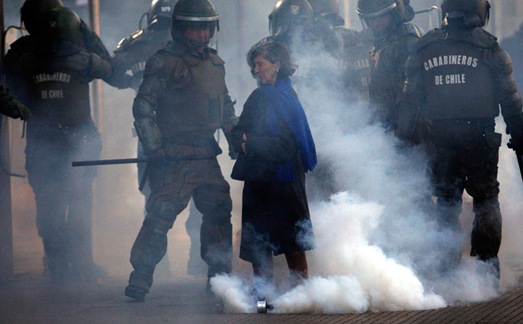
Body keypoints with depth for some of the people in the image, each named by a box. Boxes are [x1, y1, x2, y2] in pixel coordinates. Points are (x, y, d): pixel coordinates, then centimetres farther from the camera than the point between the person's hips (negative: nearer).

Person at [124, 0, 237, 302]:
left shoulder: (215, 62, 14)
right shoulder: (164, 62, -8)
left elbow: (226, 107, 27)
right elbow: (143, 107, -10)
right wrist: (154, 149, -15)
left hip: (207, 155, 7)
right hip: (175, 157, -7)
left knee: (219, 212, 10)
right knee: (161, 217, -12)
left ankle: (220, 276, 21)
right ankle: (139, 281, -10)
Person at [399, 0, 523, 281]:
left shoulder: (424, 49, 5)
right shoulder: (489, 48, -4)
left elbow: (410, 99, 7)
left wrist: (407, 137, 13)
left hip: (439, 138, 3)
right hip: (479, 134, -3)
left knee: (446, 200, 12)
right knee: (485, 200, 6)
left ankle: (448, 263, 9)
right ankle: (486, 262, 0)